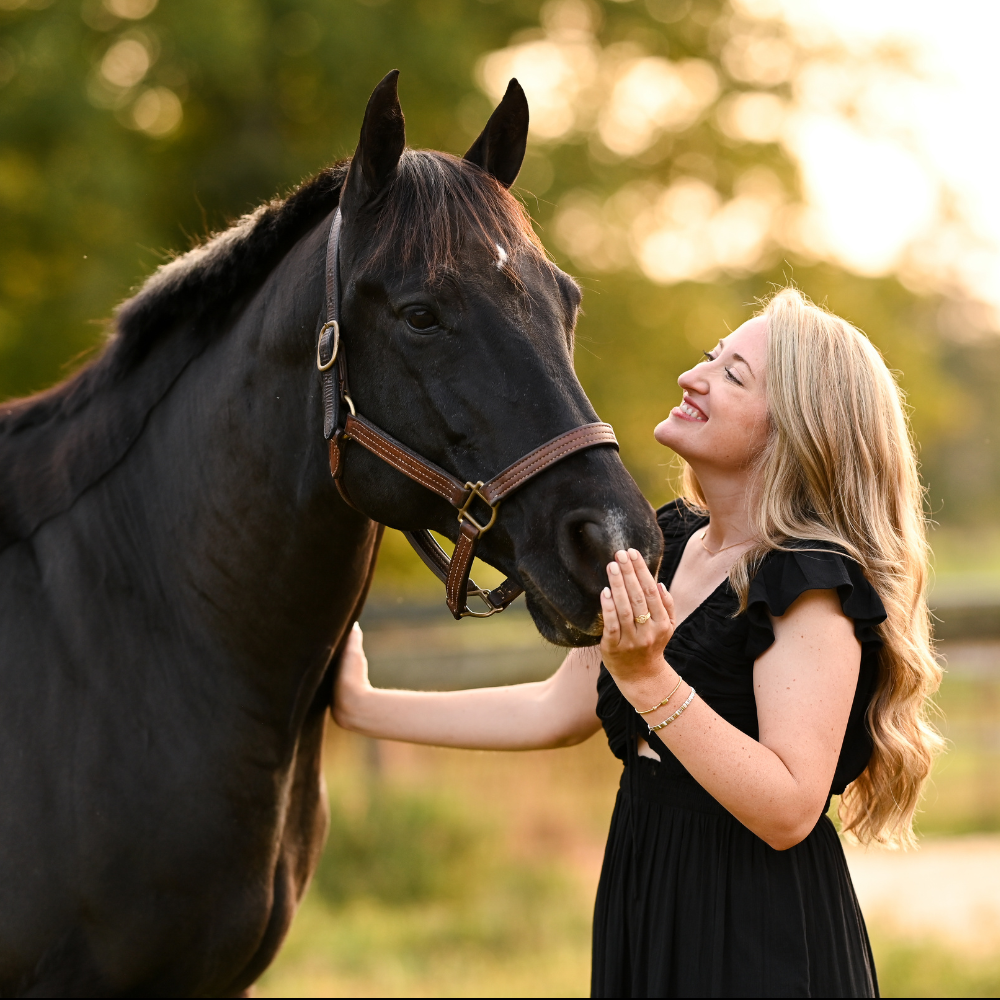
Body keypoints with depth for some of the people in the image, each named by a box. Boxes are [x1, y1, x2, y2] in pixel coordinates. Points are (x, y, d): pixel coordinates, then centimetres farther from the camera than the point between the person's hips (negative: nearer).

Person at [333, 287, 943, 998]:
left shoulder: (813, 582, -18)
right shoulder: (667, 547, 6)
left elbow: (788, 812, -25)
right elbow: (558, 710, 14)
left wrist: (646, 675, -30)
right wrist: (360, 705, 15)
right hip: (642, 912, 8)